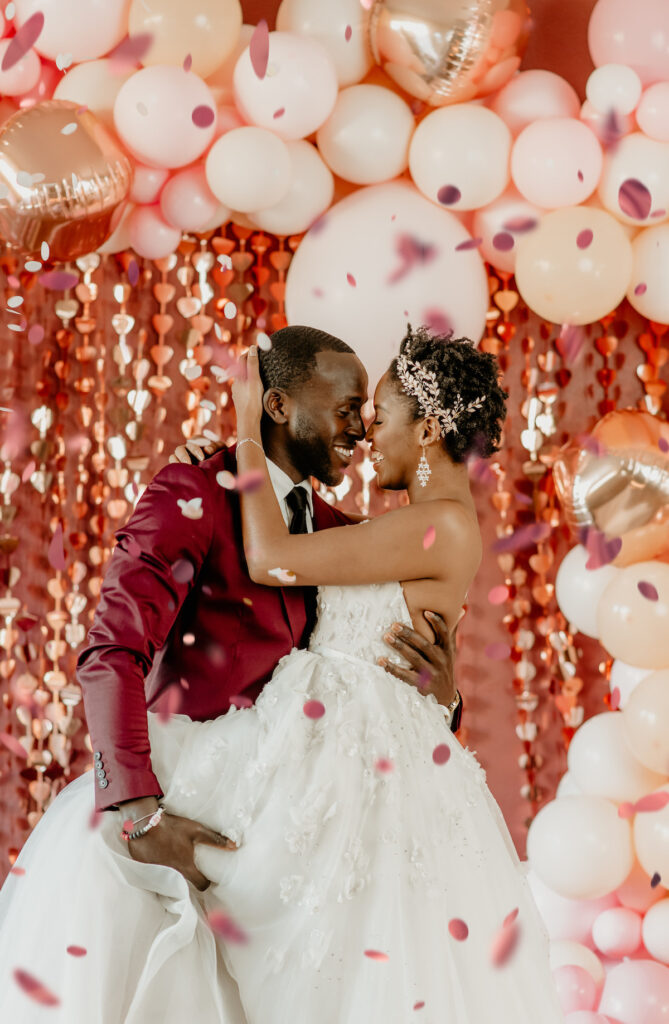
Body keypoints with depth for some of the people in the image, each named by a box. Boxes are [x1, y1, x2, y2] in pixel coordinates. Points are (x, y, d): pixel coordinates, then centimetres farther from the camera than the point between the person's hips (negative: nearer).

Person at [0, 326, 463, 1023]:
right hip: (174, 789, -5)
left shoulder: (337, 533, 12)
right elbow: (113, 652, -18)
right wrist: (137, 808, -28)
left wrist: (437, 695, -11)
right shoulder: (194, 496, -8)